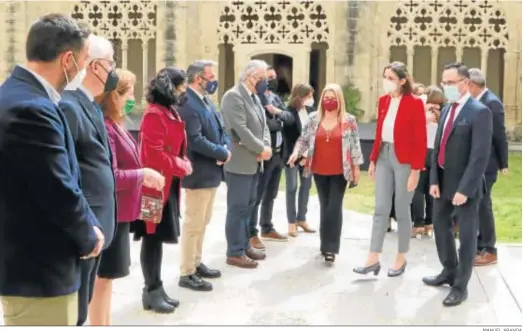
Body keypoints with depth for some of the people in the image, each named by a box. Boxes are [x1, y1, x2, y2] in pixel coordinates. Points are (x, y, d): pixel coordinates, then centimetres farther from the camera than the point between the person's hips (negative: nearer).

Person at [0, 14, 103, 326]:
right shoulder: (32, 109, -25)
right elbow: (61, 194, -23)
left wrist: (87, 226, 2)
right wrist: (88, 236, -4)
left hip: (26, 260, 10)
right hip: (38, 270, -10)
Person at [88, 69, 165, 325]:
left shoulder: (115, 126, 10)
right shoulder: (104, 128, -21)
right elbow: (109, 178, -25)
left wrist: (143, 176, 3)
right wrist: (143, 174, -15)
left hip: (119, 212, 10)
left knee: (107, 276, 18)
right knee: (102, 277, 1)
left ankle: (105, 325, 31)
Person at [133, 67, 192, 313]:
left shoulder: (170, 112, 13)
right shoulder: (154, 114, -17)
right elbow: (155, 155, -22)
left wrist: (184, 164, 3)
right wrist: (183, 167, -12)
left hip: (169, 184, 9)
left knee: (158, 238, 14)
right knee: (153, 238, 0)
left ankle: (156, 288, 22)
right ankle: (152, 292, 9)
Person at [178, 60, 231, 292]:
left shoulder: (206, 100, 12)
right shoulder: (188, 103, -19)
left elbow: (220, 129, 15)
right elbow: (195, 140, -27)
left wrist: (226, 147, -6)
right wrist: (222, 154, -17)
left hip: (211, 172, 10)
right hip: (198, 174, -10)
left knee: (202, 223, 18)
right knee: (194, 224, -2)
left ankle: (196, 263, 30)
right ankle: (187, 273, 7)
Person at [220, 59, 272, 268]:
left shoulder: (255, 97, 14)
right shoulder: (233, 96, -15)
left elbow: (262, 125, 15)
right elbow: (241, 129, -22)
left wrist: (266, 147, -4)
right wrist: (262, 149, -15)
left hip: (254, 162, 9)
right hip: (239, 162, -9)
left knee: (248, 205, 15)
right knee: (238, 208, -3)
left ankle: (244, 245, 26)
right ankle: (235, 253, 5)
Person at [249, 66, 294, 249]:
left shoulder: (276, 98, 15)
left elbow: (290, 117, 8)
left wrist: (278, 112, -12)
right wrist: (279, 124, -8)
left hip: (278, 153, 9)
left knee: (271, 194, 17)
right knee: (257, 195, -3)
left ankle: (267, 229, 28)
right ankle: (251, 234, 3)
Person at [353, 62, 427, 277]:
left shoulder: (414, 103, -10)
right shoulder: (383, 101, 8)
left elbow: (420, 139, -12)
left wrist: (416, 170, -15)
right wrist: (373, 159, 9)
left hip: (404, 160, -5)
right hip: (384, 157, 5)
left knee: (402, 211, 6)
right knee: (380, 209, 5)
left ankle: (401, 259, 20)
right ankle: (373, 259, 8)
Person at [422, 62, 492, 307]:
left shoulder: (479, 112, -15)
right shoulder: (447, 110, 10)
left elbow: (480, 155, -20)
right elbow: (438, 147, 10)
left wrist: (464, 189, -22)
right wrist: (434, 180, 1)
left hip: (464, 185, -8)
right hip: (443, 182, 8)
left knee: (466, 235, 4)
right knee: (441, 227, 18)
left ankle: (460, 286, 16)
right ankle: (449, 272, 38)